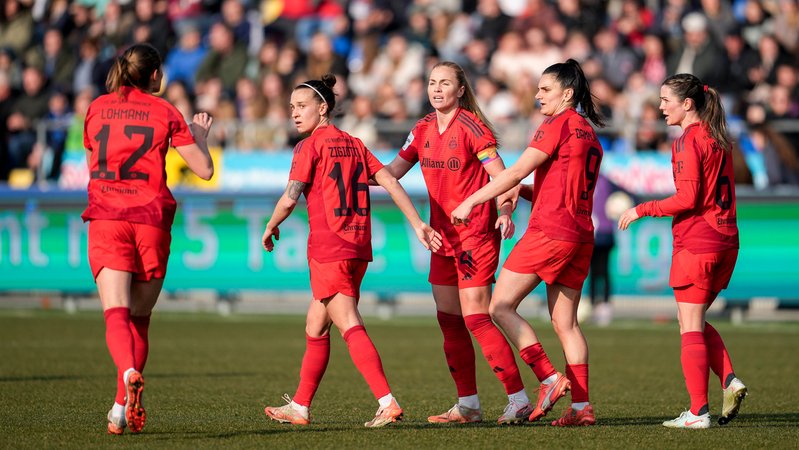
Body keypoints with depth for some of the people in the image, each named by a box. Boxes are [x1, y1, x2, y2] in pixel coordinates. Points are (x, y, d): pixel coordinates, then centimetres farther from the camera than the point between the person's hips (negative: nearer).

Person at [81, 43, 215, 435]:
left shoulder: (97, 109, 12)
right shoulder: (165, 112, 5)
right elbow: (204, 170, 5)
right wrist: (200, 134, 22)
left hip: (106, 217, 0)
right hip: (152, 218, 0)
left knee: (116, 314, -11)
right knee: (139, 318, 11)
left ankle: (129, 374, -40)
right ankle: (121, 408, 9)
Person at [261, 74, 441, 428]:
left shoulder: (310, 146, -5)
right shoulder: (353, 144, 15)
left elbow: (290, 198, -11)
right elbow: (390, 182, 7)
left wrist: (270, 228, 6)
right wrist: (418, 224, 6)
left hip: (329, 249, -8)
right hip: (359, 247, 8)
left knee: (349, 326, -13)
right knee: (315, 327, 18)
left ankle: (388, 403, -26)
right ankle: (299, 407, 25)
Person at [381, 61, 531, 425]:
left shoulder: (471, 127, -12)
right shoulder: (423, 130, 9)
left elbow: (501, 175, -15)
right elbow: (392, 171, 16)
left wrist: (505, 211, -30)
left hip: (475, 234, -8)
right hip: (442, 235, 8)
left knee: (475, 317, -13)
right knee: (448, 320, 8)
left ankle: (518, 400, -9)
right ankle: (468, 405, 15)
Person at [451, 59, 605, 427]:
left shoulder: (558, 125, -7)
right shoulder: (589, 134, 19)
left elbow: (517, 171, -11)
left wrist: (471, 201, -7)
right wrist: (523, 192, 17)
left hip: (549, 230, -9)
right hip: (581, 235, 9)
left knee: (500, 306, -4)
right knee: (565, 322, 9)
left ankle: (550, 379, -12)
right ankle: (581, 405, 3)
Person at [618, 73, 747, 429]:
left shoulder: (687, 142, -11)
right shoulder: (718, 140, 13)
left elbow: (688, 198, -17)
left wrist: (643, 210, -8)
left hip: (695, 242, -8)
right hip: (725, 241, 8)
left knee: (690, 327, -3)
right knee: (696, 322, 18)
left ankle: (698, 412, -4)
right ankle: (729, 380, 0)